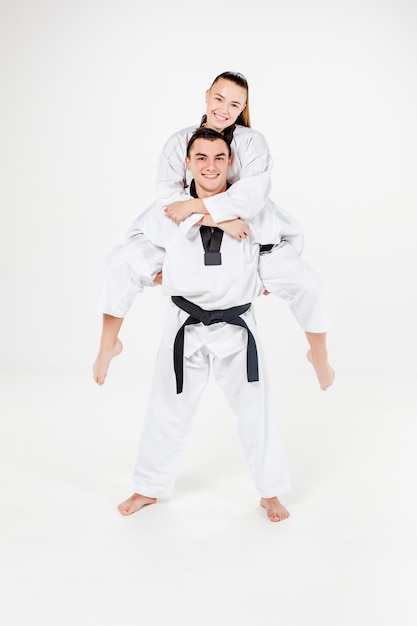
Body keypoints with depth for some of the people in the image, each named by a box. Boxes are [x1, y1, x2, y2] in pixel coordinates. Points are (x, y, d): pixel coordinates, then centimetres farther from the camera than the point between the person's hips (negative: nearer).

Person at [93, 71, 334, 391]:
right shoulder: (180, 141, -9)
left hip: (248, 235, -1)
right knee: (123, 262, -15)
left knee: (306, 282, -16)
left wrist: (194, 206, -31)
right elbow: (167, 196, -22)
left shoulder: (252, 141, -15)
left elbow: (252, 197, -30)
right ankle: (109, 345, 6)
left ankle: (319, 356, 14)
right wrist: (220, 218, -33)